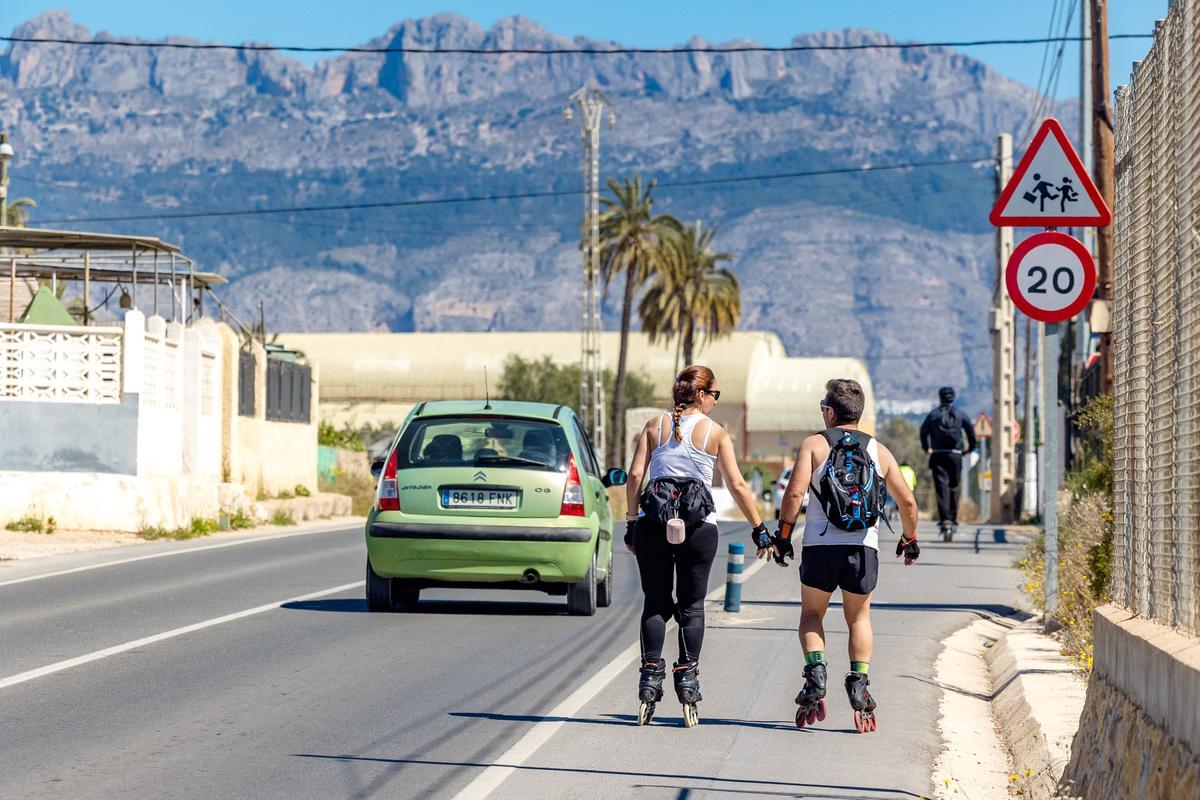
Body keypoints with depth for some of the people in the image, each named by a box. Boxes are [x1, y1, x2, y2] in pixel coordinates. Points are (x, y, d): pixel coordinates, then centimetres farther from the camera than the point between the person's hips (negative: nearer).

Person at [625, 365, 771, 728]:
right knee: (692, 606, 7)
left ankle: (650, 676, -2)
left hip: (652, 521, 2)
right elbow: (737, 485, 1)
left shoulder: (655, 426, 9)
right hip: (698, 525, -2)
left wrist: (631, 523, 8)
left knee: (655, 603, 8)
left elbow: (635, 475, 2)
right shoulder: (715, 432, 3)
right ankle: (687, 678, 1)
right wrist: (759, 528, 8)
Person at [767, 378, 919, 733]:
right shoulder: (879, 450, 12)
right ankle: (859, 684, 4)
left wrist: (782, 536, 0)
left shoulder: (814, 444, 4)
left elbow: (794, 493, -9)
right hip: (864, 548, 2)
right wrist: (909, 540, 25)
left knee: (811, 613, 17)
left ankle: (815, 673, -5)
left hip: (820, 545, -2)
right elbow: (907, 501, 10)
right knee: (859, 618, 20)